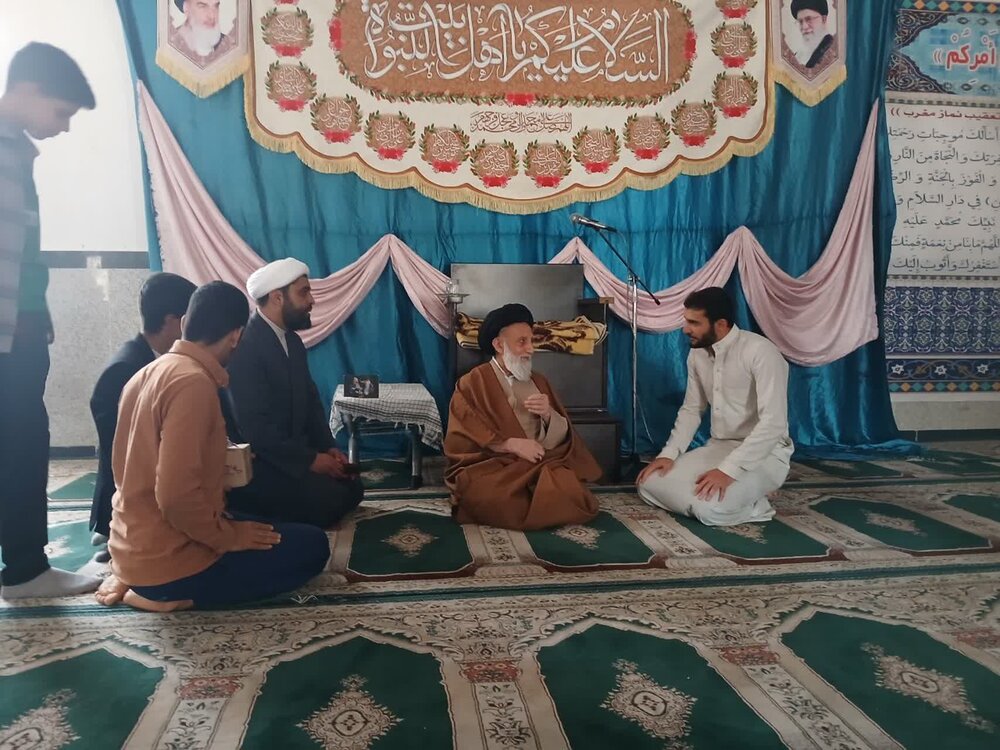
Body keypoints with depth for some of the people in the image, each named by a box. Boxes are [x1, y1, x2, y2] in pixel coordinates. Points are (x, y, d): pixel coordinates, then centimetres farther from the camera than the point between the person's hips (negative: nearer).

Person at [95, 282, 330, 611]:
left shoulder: (148, 373, 7)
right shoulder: (193, 382, -22)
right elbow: (176, 497, -28)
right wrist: (229, 536, -14)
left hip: (135, 549, 9)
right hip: (167, 560, -9)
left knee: (266, 527, 27)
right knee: (312, 545, -1)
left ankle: (131, 582, 11)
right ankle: (175, 594, -6)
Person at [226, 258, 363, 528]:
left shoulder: (292, 340, 8)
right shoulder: (243, 345, -22)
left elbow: (311, 400, 12)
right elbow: (254, 426, -26)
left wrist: (328, 447, -2)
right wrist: (310, 459, -21)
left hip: (292, 453, 9)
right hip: (254, 463, -9)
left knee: (351, 487, 0)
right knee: (328, 499, -19)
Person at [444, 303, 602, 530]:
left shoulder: (538, 381, 20)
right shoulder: (473, 383, 5)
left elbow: (561, 437, 14)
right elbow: (461, 441, -6)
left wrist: (548, 414, -9)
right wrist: (512, 444, -16)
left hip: (541, 465, 4)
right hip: (491, 465, -3)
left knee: (569, 492, -29)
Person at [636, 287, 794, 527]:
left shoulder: (761, 352, -21)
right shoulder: (697, 354, 3)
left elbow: (773, 422, -28)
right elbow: (691, 410, 11)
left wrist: (729, 470, -35)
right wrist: (669, 453, -4)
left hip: (764, 454, -8)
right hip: (718, 447, 8)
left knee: (710, 507, -33)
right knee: (650, 484, -8)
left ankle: (751, 505, 0)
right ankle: (737, 499, 6)